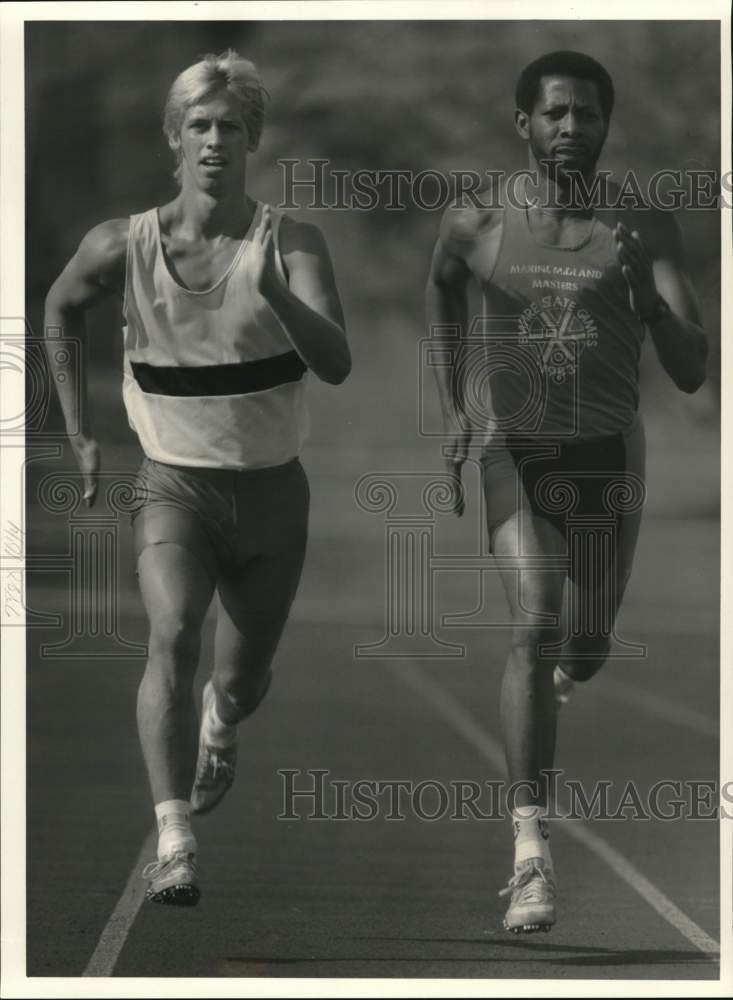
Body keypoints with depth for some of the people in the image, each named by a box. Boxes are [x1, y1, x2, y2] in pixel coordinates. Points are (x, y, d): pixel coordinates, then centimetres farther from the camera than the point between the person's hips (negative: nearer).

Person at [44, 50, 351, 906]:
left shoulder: (292, 245, -13)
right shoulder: (123, 247, -9)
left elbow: (336, 364, -26)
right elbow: (60, 310, 13)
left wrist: (274, 291, -43)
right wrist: (81, 432, 11)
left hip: (270, 489, 1)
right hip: (174, 483, -1)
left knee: (244, 681, 15)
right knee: (171, 638, -27)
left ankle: (218, 723, 54)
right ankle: (172, 844, -32)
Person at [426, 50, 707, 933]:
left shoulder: (646, 228, -11)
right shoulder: (478, 222, -8)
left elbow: (692, 372, -16)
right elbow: (441, 284, 17)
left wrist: (645, 295, -33)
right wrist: (453, 411, 14)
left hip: (607, 459, 2)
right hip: (512, 450, -2)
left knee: (583, 654, 15)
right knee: (536, 626, -22)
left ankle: (553, 677, 56)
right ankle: (531, 854, -25)